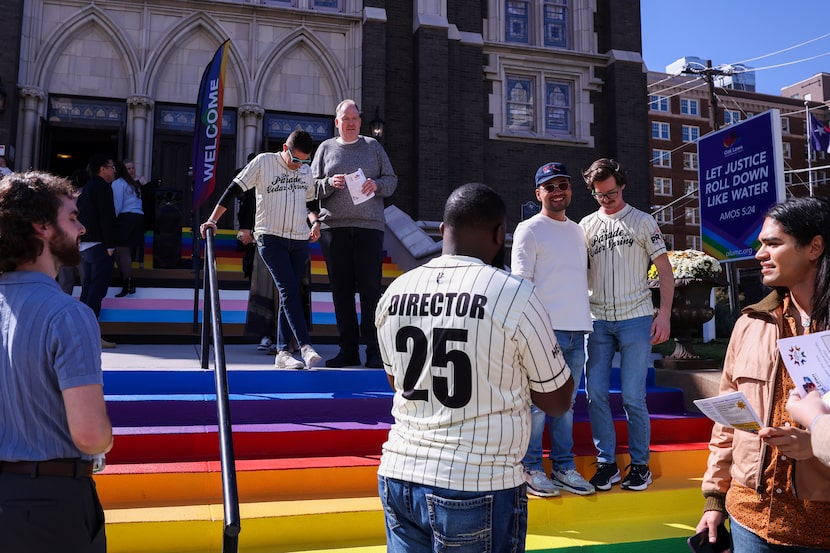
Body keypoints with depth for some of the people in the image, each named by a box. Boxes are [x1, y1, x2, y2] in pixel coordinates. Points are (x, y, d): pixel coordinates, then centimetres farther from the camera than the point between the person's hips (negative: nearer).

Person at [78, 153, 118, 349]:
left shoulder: (85, 188, 19)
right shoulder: (103, 187, -9)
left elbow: (81, 215, 21)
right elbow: (107, 217, -17)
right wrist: (110, 245, -17)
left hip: (85, 245, 9)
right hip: (99, 245, -9)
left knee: (87, 289, 11)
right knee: (97, 290, -9)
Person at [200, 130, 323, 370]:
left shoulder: (305, 170, 12)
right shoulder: (264, 162, -3)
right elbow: (234, 189, -4)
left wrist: (315, 221, 4)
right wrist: (212, 220, -10)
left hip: (300, 240, 5)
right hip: (270, 236, -5)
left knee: (288, 295, 4)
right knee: (289, 290, -17)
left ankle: (283, 352, 7)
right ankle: (306, 346, -22)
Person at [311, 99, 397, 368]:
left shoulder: (373, 146, 13)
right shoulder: (326, 148, 14)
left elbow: (392, 180, 10)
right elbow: (312, 188, 10)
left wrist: (376, 185, -10)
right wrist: (330, 183, -10)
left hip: (369, 225, -1)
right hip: (334, 226, 2)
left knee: (370, 288, -5)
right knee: (341, 290, 3)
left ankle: (374, 350, -2)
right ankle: (348, 349, 10)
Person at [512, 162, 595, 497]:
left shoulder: (578, 231, 19)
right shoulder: (530, 229, -2)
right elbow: (521, 283, -7)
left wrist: (584, 320, 17)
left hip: (577, 330, 7)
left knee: (566, 403, 12)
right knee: (537, 402, -4)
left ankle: (564, 466, 20)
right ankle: (531, 468, 7)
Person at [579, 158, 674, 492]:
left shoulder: (643, 222, 6)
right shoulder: (586, 225, 13)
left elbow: (665, 271, 4)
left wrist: (664, 314, -6)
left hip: (635, 319, -3)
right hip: (598, 320, 3)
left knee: (633, 396, -2)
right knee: (595, 394, 1)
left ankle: (640, 464, 13)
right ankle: (606, 462, 13)